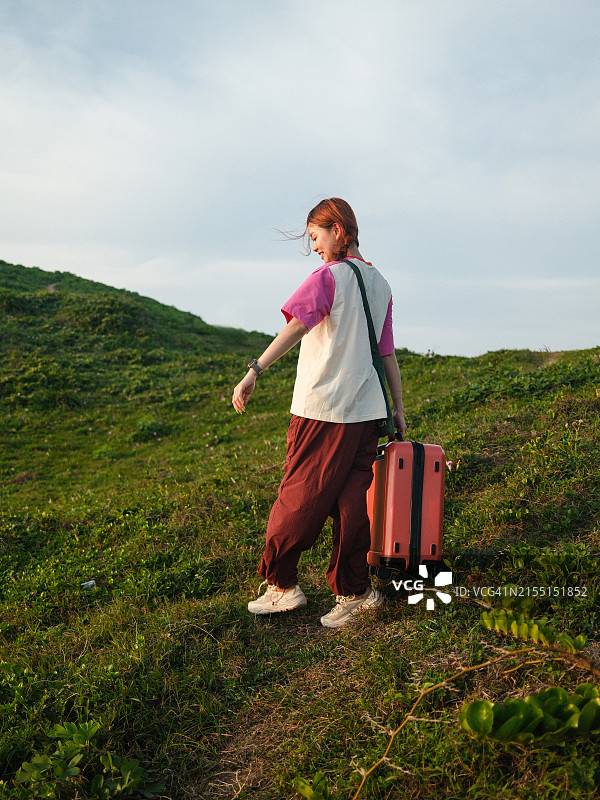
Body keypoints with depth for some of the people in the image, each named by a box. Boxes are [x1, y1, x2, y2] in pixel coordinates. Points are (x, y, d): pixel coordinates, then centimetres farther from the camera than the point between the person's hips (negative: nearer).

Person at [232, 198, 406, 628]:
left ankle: (281, 584, 16)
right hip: (366, 409, 7)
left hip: (322, 407, -6)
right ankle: (354, 592, 16)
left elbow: (296, 328, -22)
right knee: (353, 500, 10)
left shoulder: (328, 277, -6)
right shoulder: (380, 283, 14)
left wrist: (254, 371, -30)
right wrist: (398, 407, 18)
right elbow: (388, 351, 15)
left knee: (300, 496, 5)